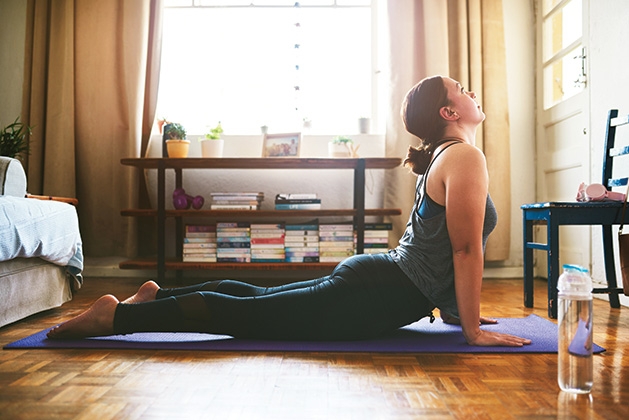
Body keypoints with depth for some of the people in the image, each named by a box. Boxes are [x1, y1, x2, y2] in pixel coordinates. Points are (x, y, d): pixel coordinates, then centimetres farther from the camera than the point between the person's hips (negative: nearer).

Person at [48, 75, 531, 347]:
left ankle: (156, 297, 26)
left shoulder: (443, 155, 18)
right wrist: (473, 329, -11)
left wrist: (458, 309, 24)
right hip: (378, 295, -9)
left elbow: (449, 244, 23)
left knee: (250, 296, 17)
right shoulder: (465, 155, -14)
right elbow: (466, 248, -17)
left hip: (374, 276, 9)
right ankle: (118, 315, 0)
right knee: (242, 313, -7)